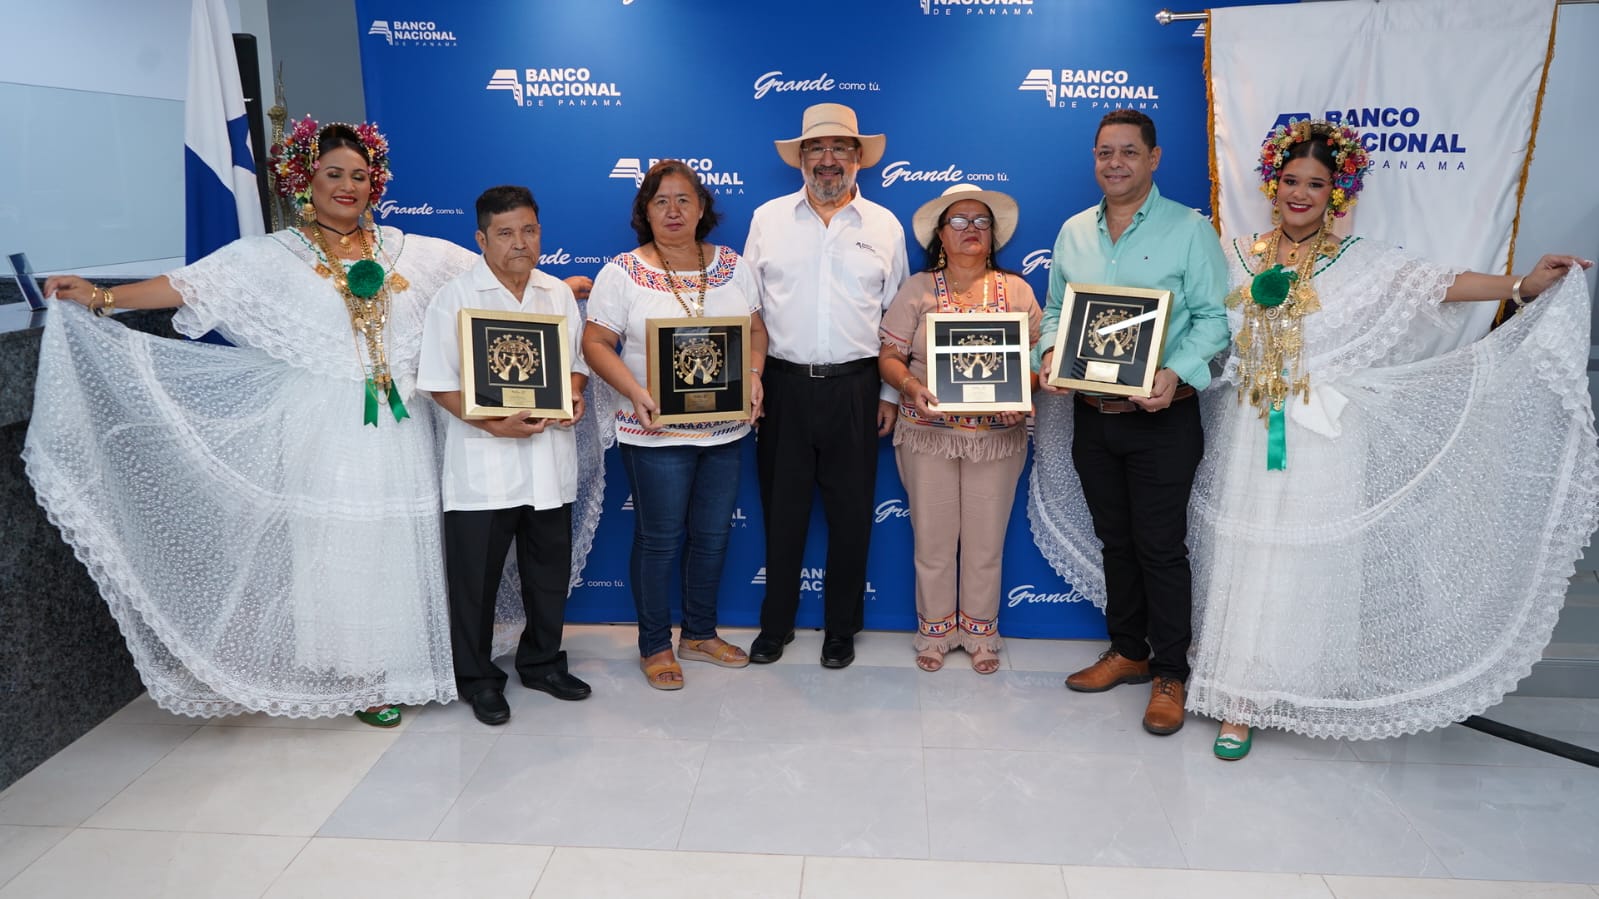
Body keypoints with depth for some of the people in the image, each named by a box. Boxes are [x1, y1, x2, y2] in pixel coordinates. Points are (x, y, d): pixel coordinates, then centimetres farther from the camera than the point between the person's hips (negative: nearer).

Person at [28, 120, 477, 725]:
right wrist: (100, 298, -13)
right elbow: (192, 286, -4)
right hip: (326, 433, -2)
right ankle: (362, 678, 15)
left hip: (399, 431, 2)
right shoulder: (274, 256, 3)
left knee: (399, 546, 6)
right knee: (337, 548, 2)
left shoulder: (409, 251, 10)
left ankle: (405, 665, 20)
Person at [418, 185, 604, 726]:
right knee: (476, 578, 7)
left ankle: (542, 662, 35)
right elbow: (440, 384, -8)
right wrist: (495, 425, -21)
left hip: (550, 462, 5)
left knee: (550, 570, 16)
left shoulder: (559, 293, 8)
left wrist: (575, 396, -7)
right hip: (483, 465, -4)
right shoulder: (456, 297, -6)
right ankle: (477, 679, 25)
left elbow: (575, 361, 16)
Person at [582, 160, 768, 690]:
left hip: (726, 428, 4)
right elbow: (596, 342, -8)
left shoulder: (731, 265, 7)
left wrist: (753, 374, -8)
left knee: (712, 535, 14)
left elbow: (756, 329, 11)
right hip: (656, 430, -4)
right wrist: (634, 391, -22)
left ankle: (700, 634, 32)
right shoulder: (624, 273, -5)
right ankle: (654, 646, 22)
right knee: (659, 540, 5)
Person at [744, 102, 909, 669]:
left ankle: (842, 627, 24)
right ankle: (776, 624, 25)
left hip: (855, 389, 0)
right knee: (782, 508, 9)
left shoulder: (885, 226, 6)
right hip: (784, 384, 0)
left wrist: (891, 393, 5)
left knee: (850, 511, 8)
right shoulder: (768, 218, 5)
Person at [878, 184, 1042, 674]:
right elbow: (888, 356, 0)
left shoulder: (1016, 290, 6)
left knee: (986, 541, 8)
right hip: (928, 433, -1)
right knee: (932, 538, 6)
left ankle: (980, 633, 26)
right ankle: (935, 631, 25)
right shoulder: (917, 289, 2)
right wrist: (910, 385, -20)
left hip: (997, 434, 1)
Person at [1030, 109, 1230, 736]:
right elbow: (1055, 309, 16)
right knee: (1114, 540, 15)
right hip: (1091, 417, 5)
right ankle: (1127, 651, 31)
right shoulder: (1073, 232, 10)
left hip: (1162, 419, -5)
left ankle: (1169, 673, 15)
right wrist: (1051, 352, -5)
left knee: (1160, 547, 0)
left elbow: (1213, 318, -8)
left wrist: (1176, 373, -23)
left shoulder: (1190, 230, -4)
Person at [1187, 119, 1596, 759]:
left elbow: (1435, 283, -8)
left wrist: (1521, 286, -18)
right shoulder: (1238, 257, 8)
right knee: (1247, 561, 4)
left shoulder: (1362, 262, 2)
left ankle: (1309, 685, 19)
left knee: (1311, 562, 2)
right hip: (1249, 440, 2)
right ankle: (1242, 697, 15)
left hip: (1323, 444, -1)